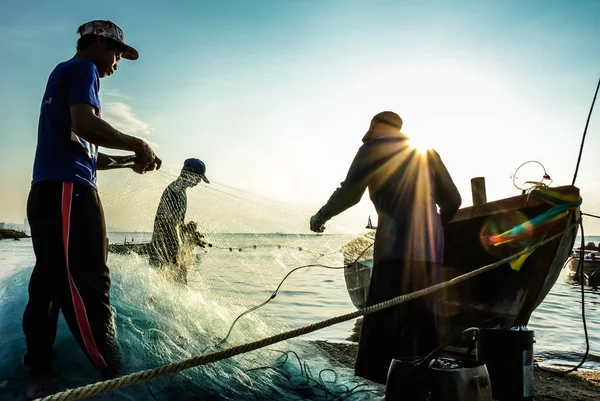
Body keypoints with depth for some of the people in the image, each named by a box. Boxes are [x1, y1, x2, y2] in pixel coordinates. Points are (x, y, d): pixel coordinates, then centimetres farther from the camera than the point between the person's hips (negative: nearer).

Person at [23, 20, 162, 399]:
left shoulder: (63, 73, 28)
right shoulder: (82, 69, -1)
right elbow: (84, 125, -20)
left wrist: (127, 161, 22)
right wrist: (138, 145, -11)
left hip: (50, 191, 10)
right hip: (67, 191, -10)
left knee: (49, 282, 10)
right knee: (87, 284, -12)